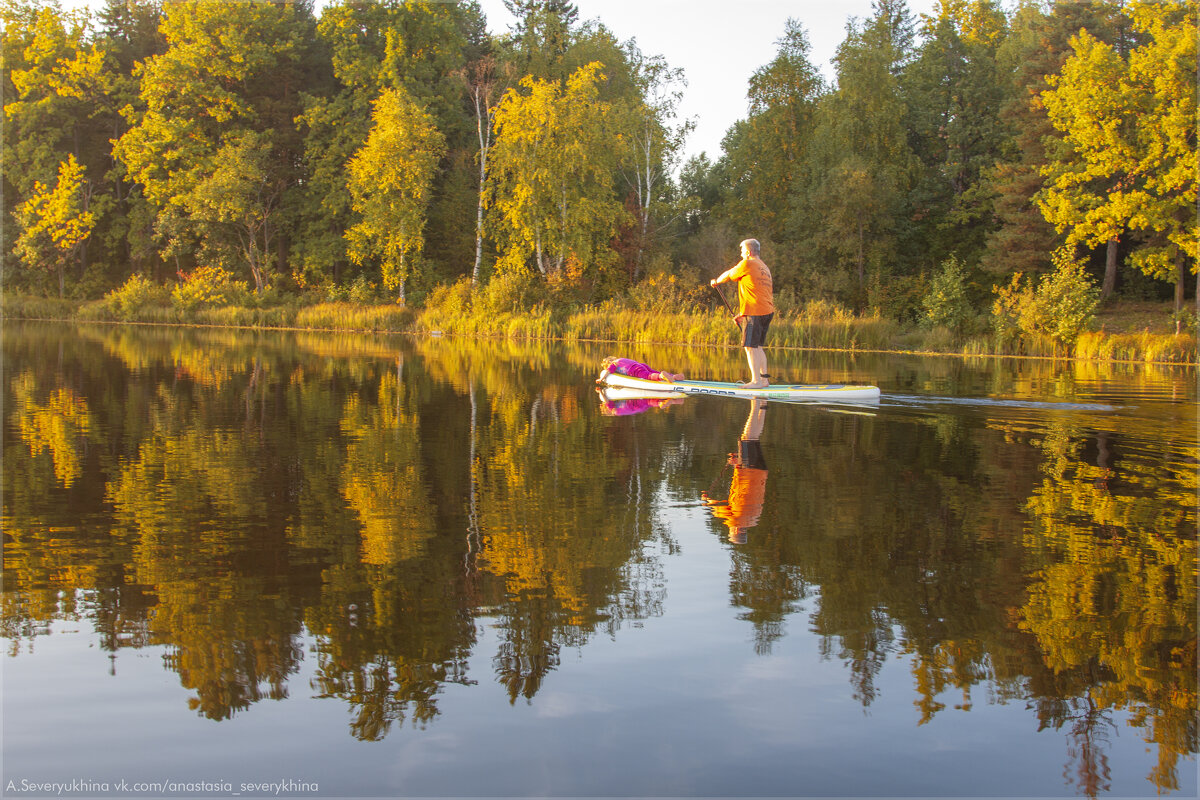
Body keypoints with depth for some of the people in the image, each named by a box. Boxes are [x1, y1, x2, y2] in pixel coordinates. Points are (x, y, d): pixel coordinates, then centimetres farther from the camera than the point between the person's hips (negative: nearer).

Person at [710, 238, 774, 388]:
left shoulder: (747, 264, -6)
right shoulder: (764, 268, 20)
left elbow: (728, 275, 7)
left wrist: (716, 281, 27)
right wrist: (743, 314, 25)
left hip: (755, 313, -9)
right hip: (768, 311, 9)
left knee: (750, 346, -6)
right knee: (757, 346, 15)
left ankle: (756, 381, -8)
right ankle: (764, 379, 16)